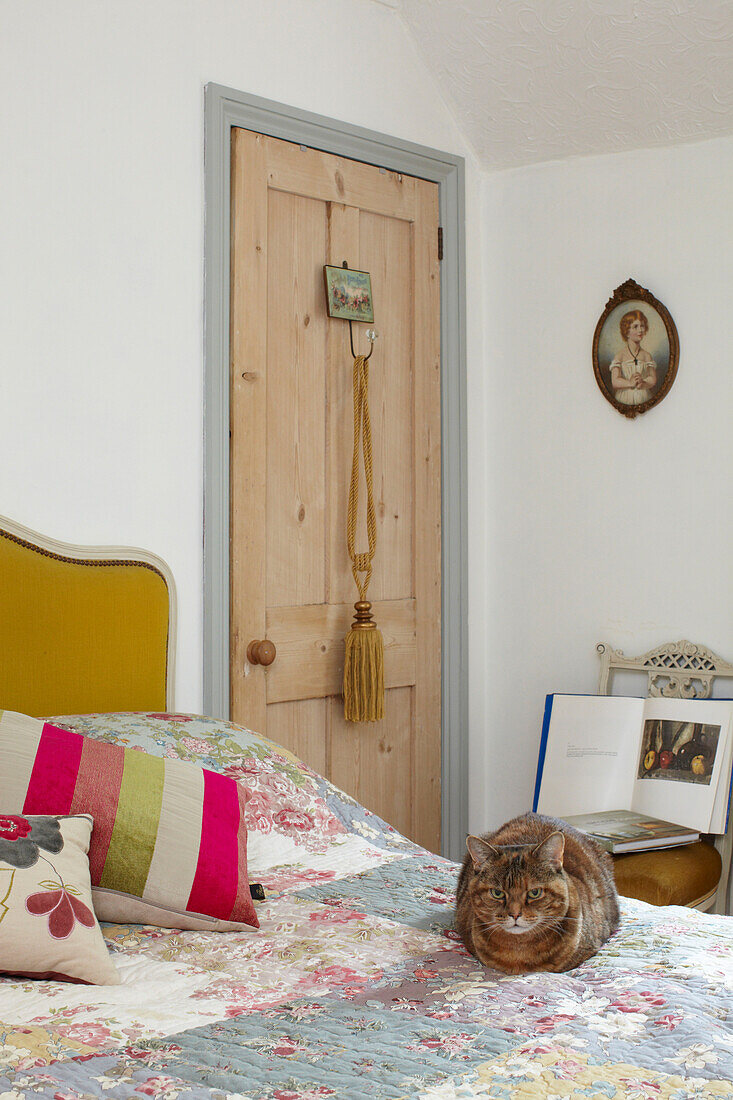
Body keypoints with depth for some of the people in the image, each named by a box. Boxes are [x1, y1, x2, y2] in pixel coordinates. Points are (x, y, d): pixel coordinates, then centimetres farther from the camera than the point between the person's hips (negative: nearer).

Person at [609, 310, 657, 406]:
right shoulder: (620, 355, 3)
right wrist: (630, 383, -21)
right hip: (624, 401, -3)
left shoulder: (646, 355, 13)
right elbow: (615, 381, -6)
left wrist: (642, 383, -13)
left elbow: (653, 380, 7)